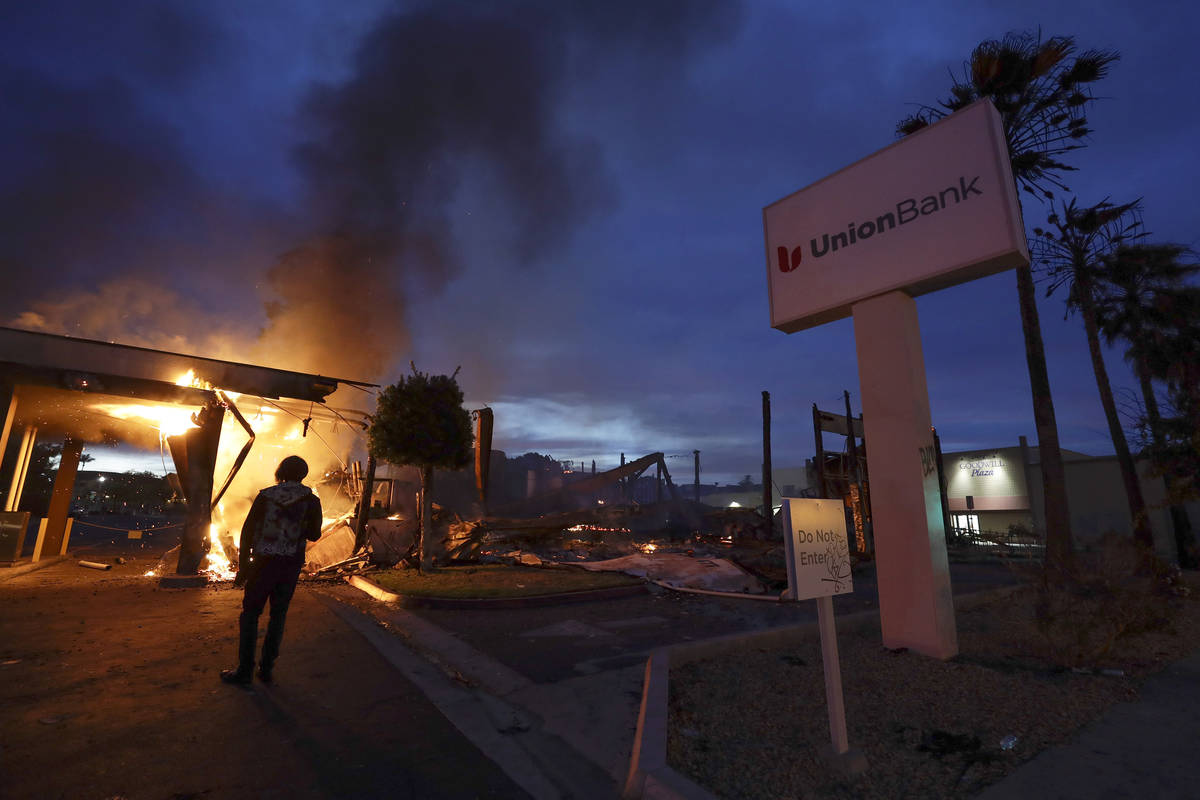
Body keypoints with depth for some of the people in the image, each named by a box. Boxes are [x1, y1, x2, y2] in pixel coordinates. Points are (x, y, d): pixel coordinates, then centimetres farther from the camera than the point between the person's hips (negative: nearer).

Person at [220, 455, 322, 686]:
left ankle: (244, 670, 14)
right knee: (278, 616, 12)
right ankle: (266, 668, 18)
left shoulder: (265, 495, -1)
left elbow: (248, 531, -1)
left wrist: (242, 566, 4)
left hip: (263, 562, -1)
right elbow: (314, 535, 2)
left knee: (250, 614, 10)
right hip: (291, 564, 1)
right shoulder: (310, 500, -2)